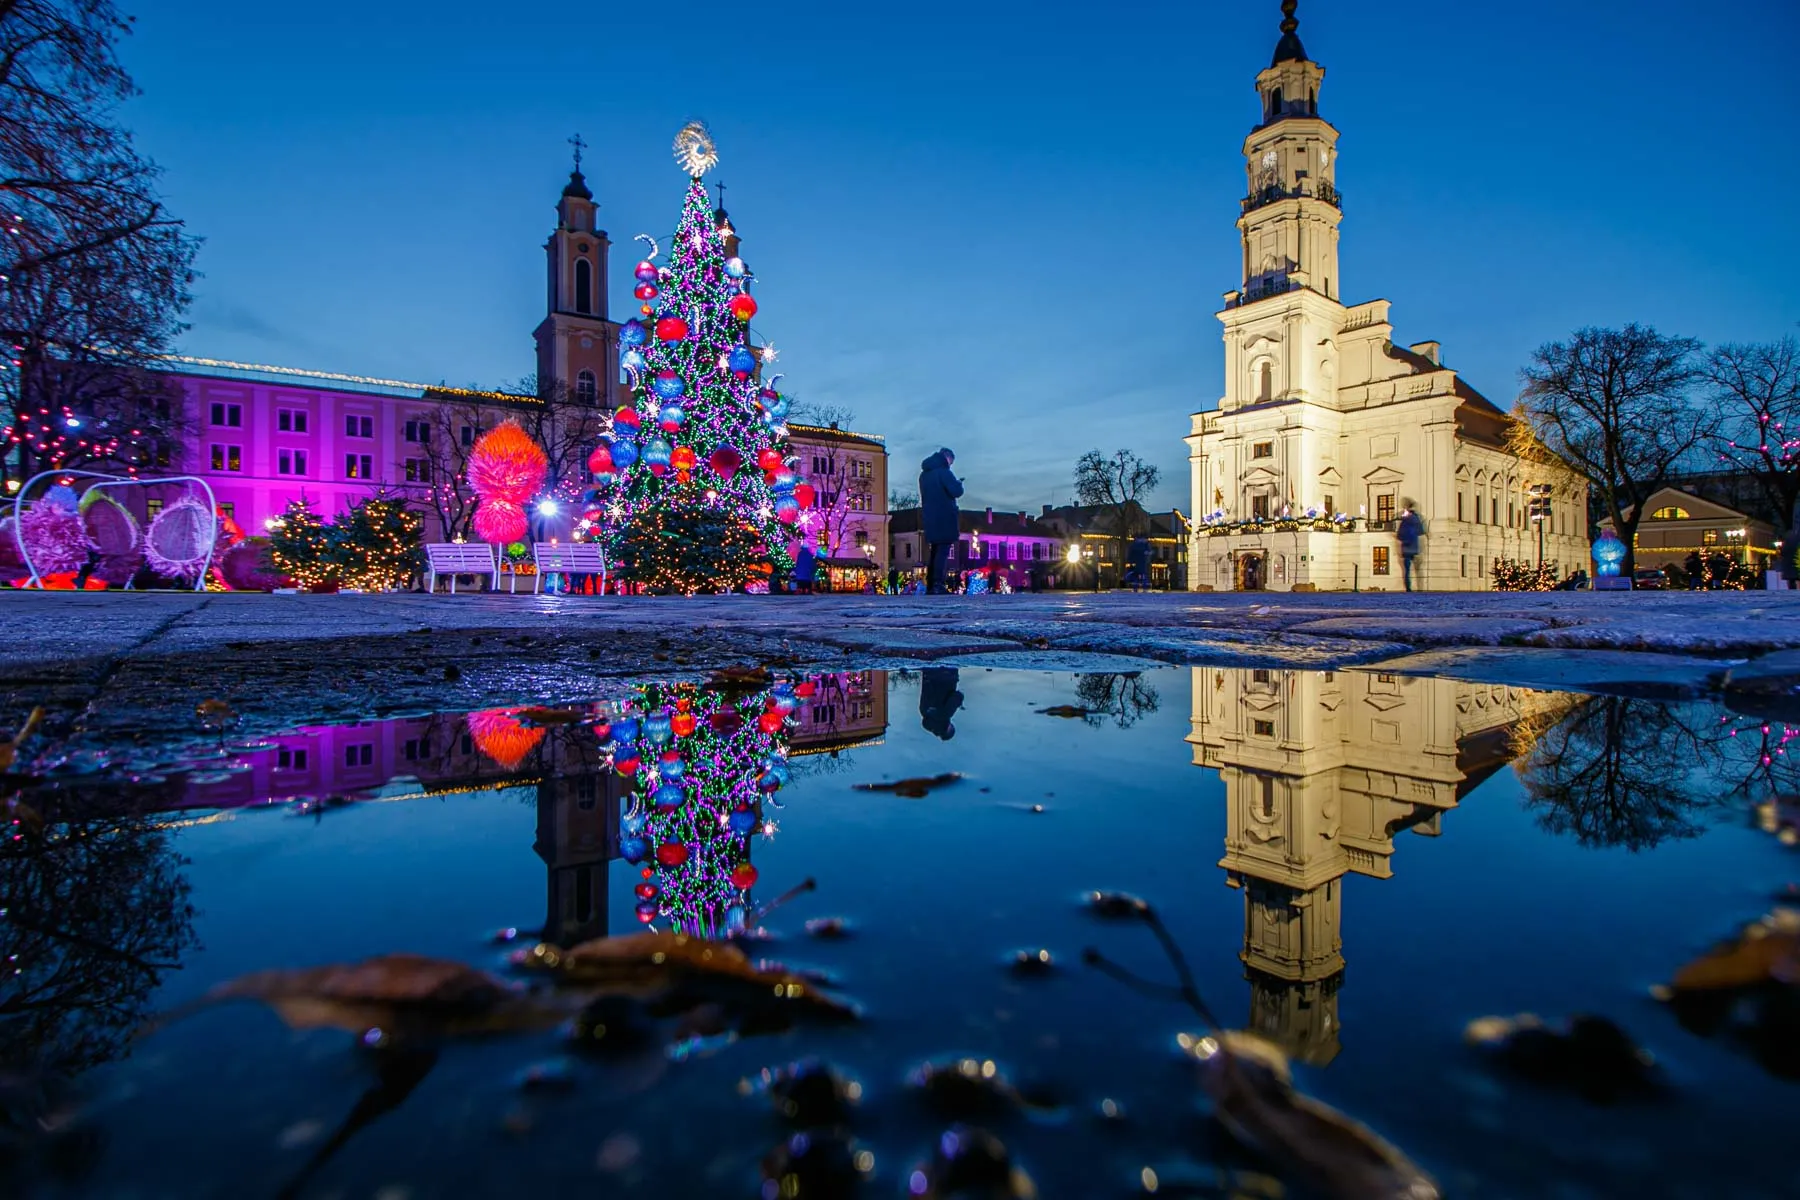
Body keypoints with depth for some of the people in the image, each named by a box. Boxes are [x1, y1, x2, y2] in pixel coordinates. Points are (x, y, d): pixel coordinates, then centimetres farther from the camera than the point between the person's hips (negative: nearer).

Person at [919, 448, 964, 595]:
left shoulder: (924, 473, 17)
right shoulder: (942, 471, -10)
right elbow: (956, 491, -18)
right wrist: (958, 483, 4)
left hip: (930, 518, 8)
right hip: (944, 518, -8)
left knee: (934, 551, 13)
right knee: (943, 551, -9)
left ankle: (930, 585, 12)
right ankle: (938, 585, -16)